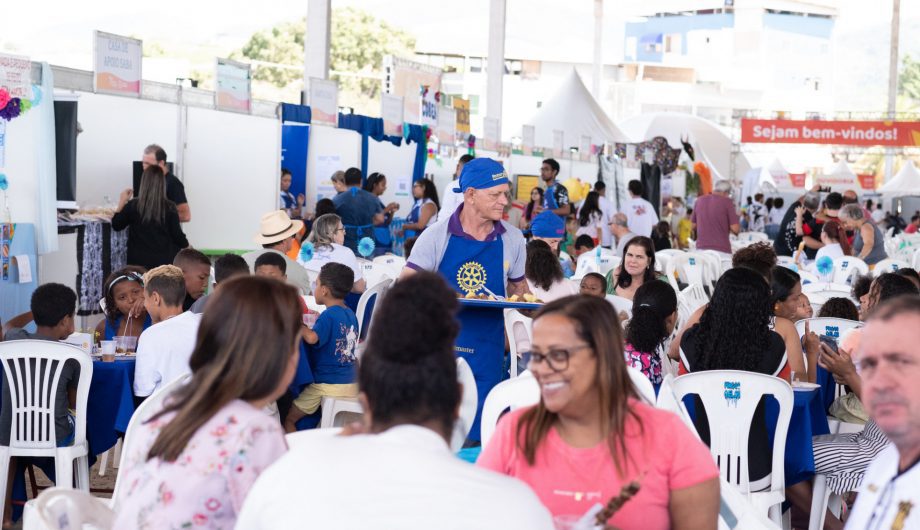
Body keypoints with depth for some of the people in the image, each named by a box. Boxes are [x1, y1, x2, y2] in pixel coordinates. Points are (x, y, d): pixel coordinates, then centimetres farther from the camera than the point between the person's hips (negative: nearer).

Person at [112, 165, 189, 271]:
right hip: (165, 260, -1)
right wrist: (187, 246, 18)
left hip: (139, 261, 1)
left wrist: (122, 203, 17)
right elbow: (177, 235, -1)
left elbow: (116, 226, 8)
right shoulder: (169, 207, -7)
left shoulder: (133, 205, -5)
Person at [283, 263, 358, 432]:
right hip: (351, 385, 8)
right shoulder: (351, 314, 8)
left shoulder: (328, 315, -15)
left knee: (289, 420, 3)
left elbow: (312, 338, -32)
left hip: (327, 385, -8)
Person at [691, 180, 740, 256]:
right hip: (721, 251, -4)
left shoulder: (699, 200, 8)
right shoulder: (726, 201, -4)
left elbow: (693, 226, 16)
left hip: (701, 248, 4)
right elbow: (735, 229, -7)